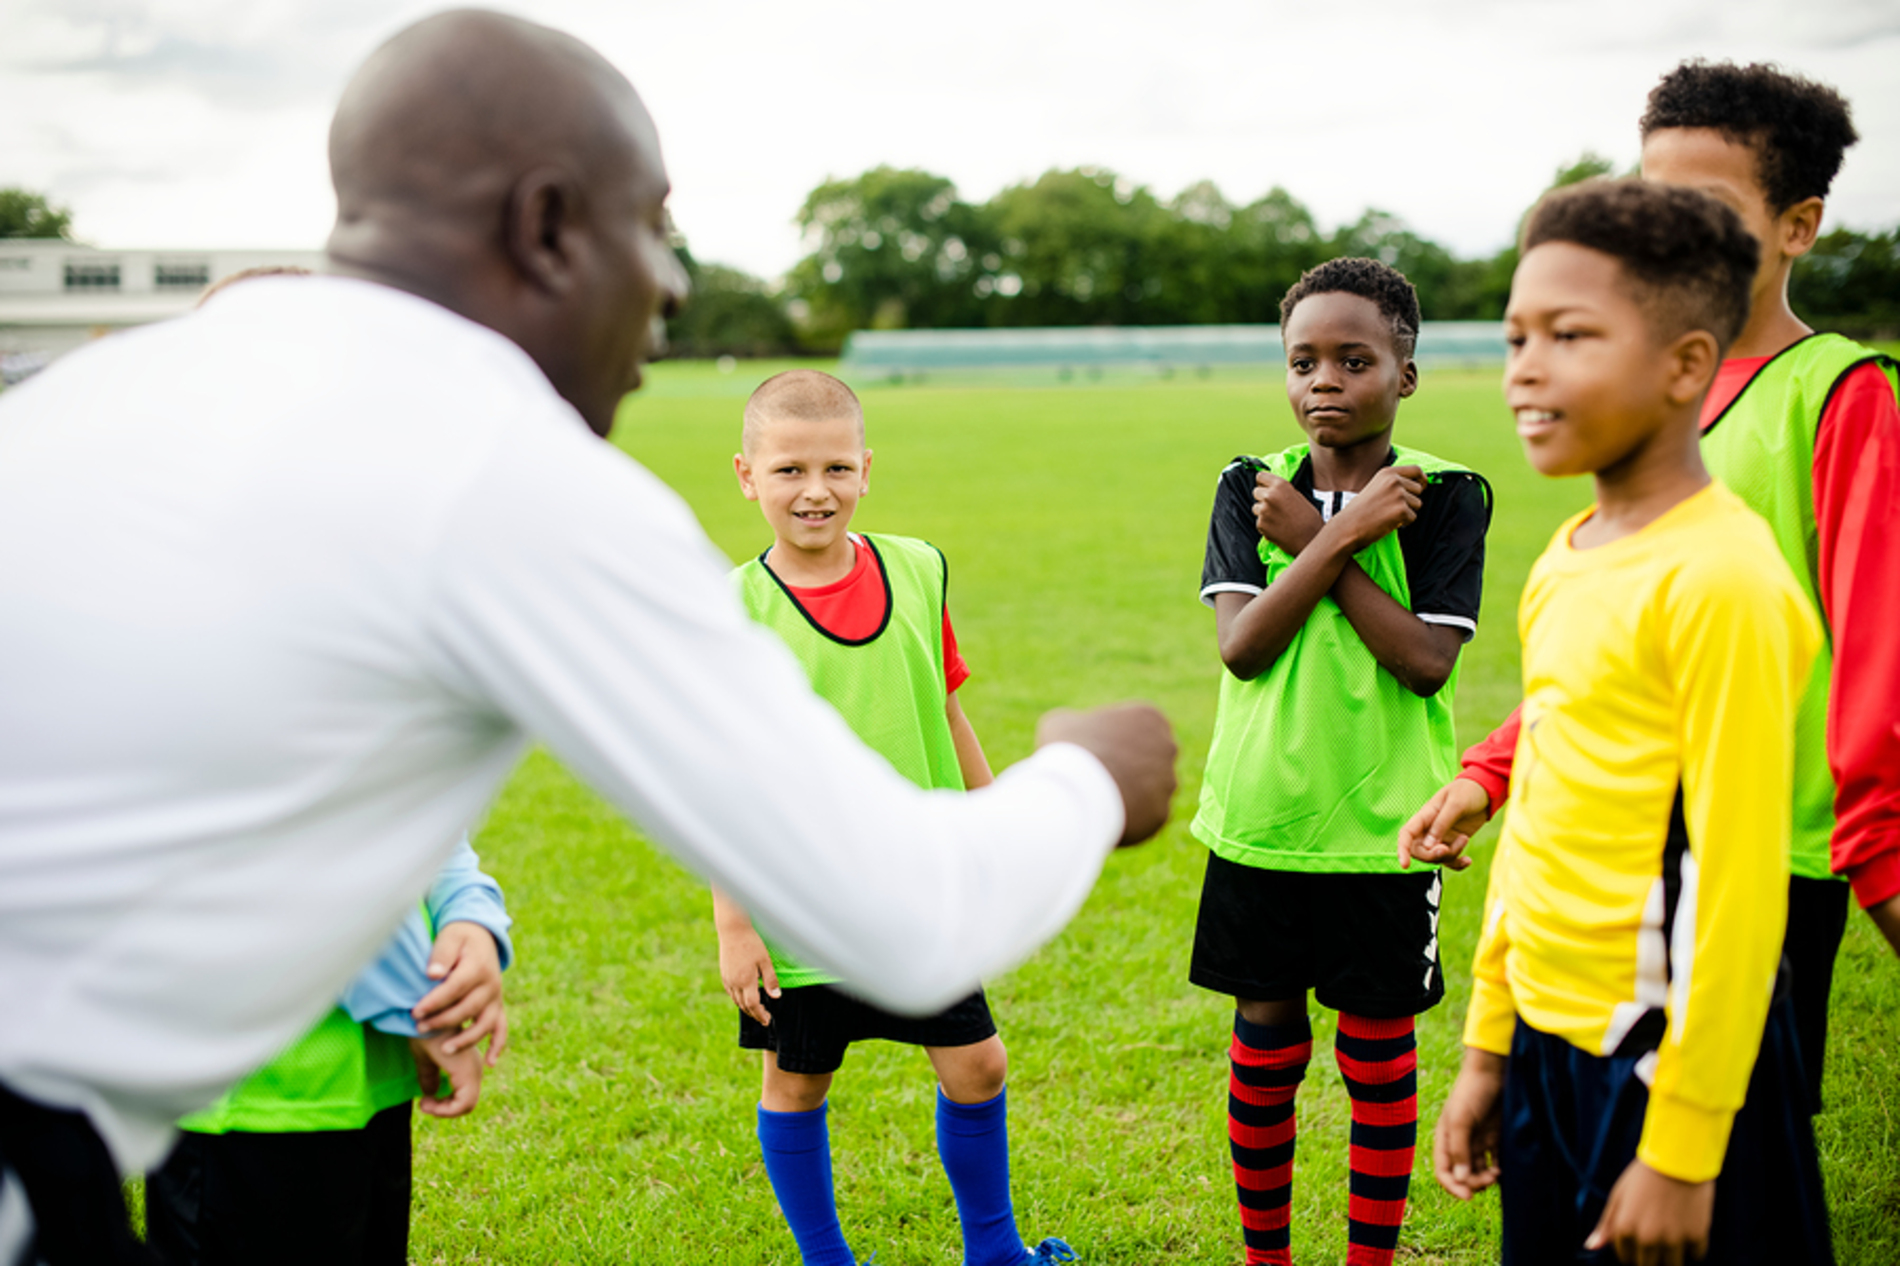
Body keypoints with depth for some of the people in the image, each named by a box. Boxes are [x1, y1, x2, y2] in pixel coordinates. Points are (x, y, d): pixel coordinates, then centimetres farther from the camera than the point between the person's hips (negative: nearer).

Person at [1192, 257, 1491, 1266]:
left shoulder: (1445, 496, -5)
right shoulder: (1250, 489, 1)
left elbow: (1426, 660, -17)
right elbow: (1239, 646, -12)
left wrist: (1315, 541, -16)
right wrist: (1343, 533, -19)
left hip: (1385, 827, -2)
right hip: (1260, 819, 2)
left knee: (1378, 1057, 9)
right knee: (1264, 1051, 13)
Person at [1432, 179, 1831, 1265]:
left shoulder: (1720, 577, -18)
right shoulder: (1564, 563, 6)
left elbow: (1733, 882, -18)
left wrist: (1681, 1149, -16)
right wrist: (1489, 1047, 16)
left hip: (1666, 1058, -7)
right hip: (1552, 1050, 7)